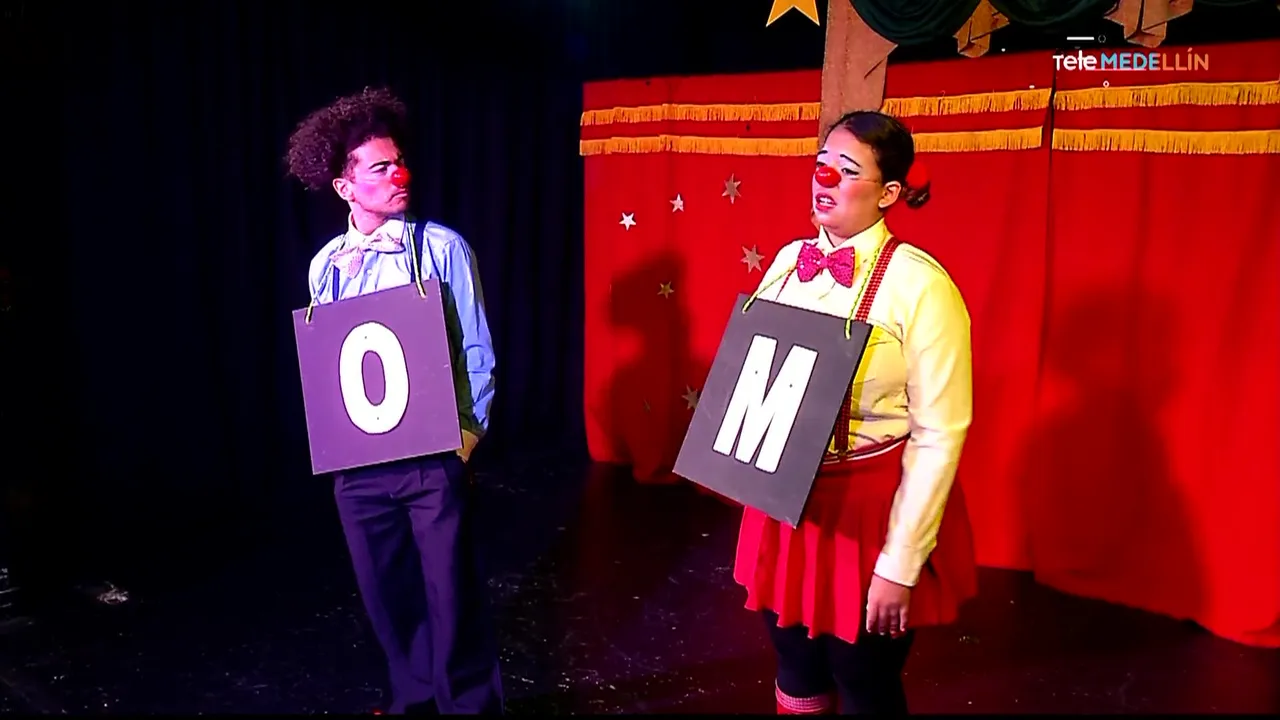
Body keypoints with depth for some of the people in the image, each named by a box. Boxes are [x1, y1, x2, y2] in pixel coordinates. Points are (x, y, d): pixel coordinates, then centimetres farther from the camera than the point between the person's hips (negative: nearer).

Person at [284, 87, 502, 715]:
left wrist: (466, 437, -10)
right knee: (386, 594, 17)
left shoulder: (441, 248, -8)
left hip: (433, 454, -4)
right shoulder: (324, 266, 4)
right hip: (356, 460, 4)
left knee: (452, 595, 6)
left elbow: (475, 351, -5)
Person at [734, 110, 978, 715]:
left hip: (870, 509, -5)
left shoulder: (918, 284, -17)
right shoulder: (788, 261, 2)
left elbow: (940, 435, -17)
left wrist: (901, 563, -16)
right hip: (784, 505, 5)